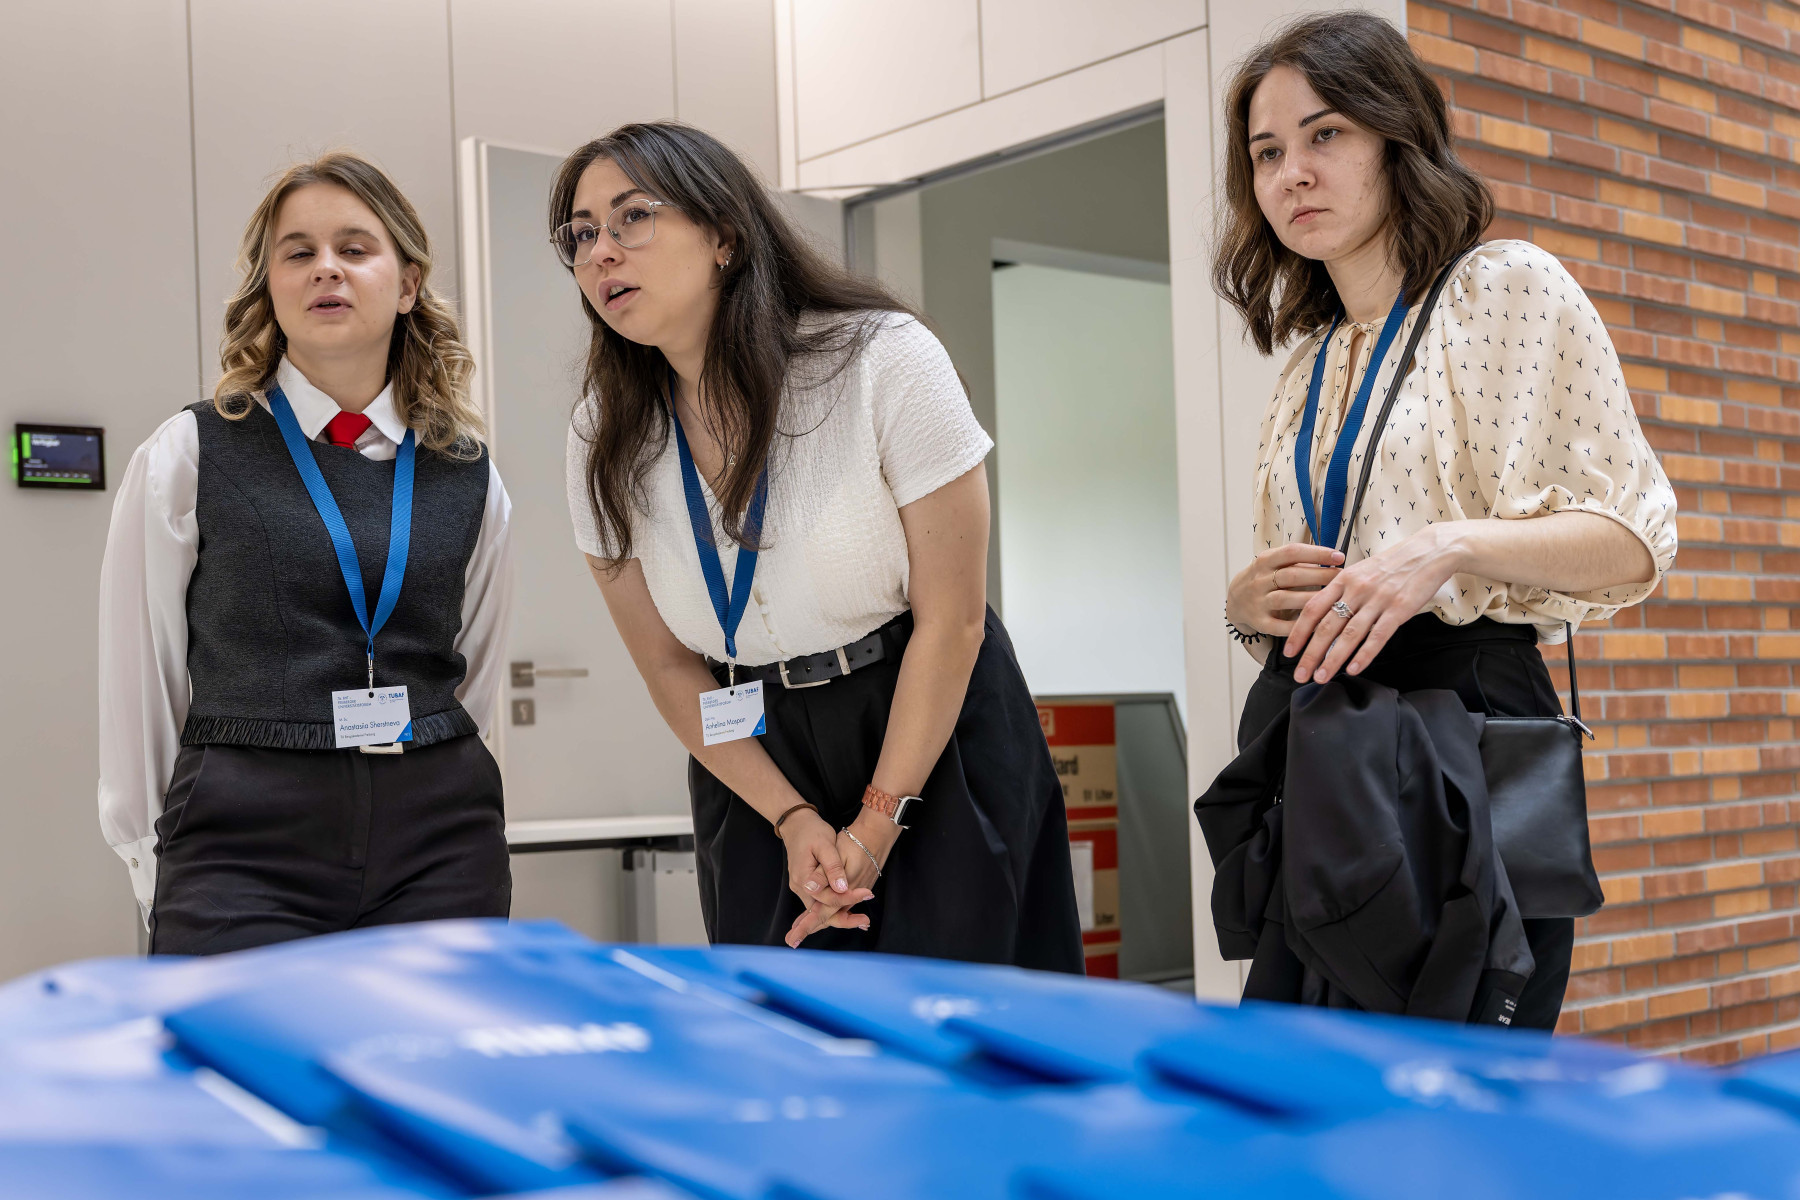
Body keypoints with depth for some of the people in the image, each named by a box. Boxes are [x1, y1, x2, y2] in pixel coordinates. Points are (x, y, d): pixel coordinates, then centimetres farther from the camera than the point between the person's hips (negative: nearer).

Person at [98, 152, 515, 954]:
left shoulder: (469, 479, 9)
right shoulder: (187, 458, 2)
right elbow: (138, 680, 6)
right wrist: (156, 858, 8)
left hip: (439, 851, 3)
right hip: (244, 852, -2)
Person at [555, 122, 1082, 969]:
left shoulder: (883, 360, -17)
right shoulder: (603, 444, -6)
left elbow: (950, 619, -14)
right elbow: (669, 668, 2)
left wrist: (878, 824, -12)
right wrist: (793, 819, -8)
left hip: (935, 742, -3)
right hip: (756, 768, 3)